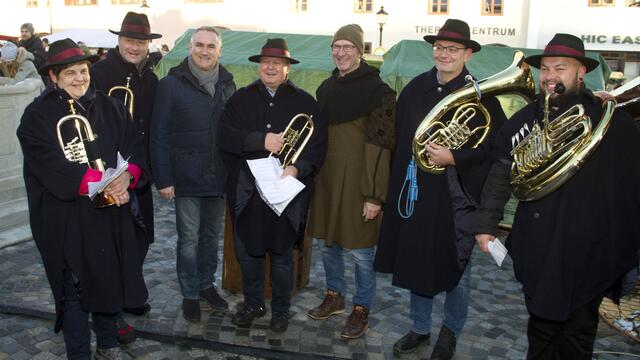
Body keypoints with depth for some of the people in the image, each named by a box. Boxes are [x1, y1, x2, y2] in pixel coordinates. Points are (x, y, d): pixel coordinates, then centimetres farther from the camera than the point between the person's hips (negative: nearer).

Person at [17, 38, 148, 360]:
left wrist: (128, 175, -19)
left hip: (112, 212, 4)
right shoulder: (38, 114, -4)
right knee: (75, 287, 5)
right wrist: (97, 181, -25)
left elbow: (134, 146, 1)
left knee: (111, 278, 13)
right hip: (67, 219, -4)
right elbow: (50, 164, -16)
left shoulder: (108, 107, 8)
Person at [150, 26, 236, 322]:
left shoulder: (227, 84, 7)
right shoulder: (171, 84, -5)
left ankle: (206, 284, 33)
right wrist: (163, 179, -11)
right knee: (189, 238, 3)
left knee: (211, 235, 16)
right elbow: (159, 134, -6)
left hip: (219, 176, 4)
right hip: (187, 176, -4)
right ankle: (190, 294, 19)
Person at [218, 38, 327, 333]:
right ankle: (253, 303, 35)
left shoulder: (304, 102, 2)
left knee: (282, 254, 12)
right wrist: (262, 139, -20)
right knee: (247, 251, 14)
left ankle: (281, 309, 31)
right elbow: (225, 137, -7)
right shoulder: (241, 99, 6)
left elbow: (317, 144, -4)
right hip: (246, 192, 2)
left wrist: (298, 168, -21)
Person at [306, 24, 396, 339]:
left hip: (358, 179, -6)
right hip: (327, 177, 6)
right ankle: (334, 296, 35)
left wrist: (374, 195, -17)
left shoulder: (377, 90, -10)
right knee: (326, 242, 15)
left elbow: (380, 145, -14)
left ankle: (361, 310, 21)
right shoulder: (326, 88, 11)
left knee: (360, 250, 3)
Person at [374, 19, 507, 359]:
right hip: (416, 191, 4)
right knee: (417, 262, 15)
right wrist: (399, 183, 5)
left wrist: (454, 158, -22)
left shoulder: (480, 95, -8)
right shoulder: (415, 88, 5)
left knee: (455, 267, 11)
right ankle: (420, 328, 34)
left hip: (458, 195, -3)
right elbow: (399, 137, 10)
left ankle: (450, 331, 34)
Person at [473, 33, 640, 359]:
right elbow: (501, 175, 6)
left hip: (590, 251, -2)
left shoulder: (614, 121, -8)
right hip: (537, 248, 3)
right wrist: (486, 224, 4)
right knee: (541, 327, 19)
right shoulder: (525, 119, 2)